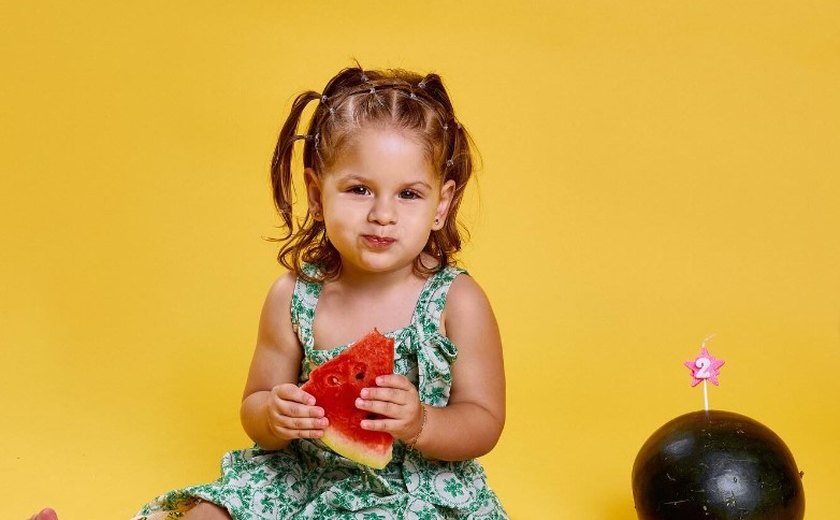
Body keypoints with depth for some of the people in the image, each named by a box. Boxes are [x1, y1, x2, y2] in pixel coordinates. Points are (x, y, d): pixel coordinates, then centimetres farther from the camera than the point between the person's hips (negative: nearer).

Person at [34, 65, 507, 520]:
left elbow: (484, 423, -8)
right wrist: (273, 416, -22)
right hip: (302, 477, 3)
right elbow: (255, 405, 3)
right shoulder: (293, 296, -7)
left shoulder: (458, 302, -13)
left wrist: (419, 424, -29)